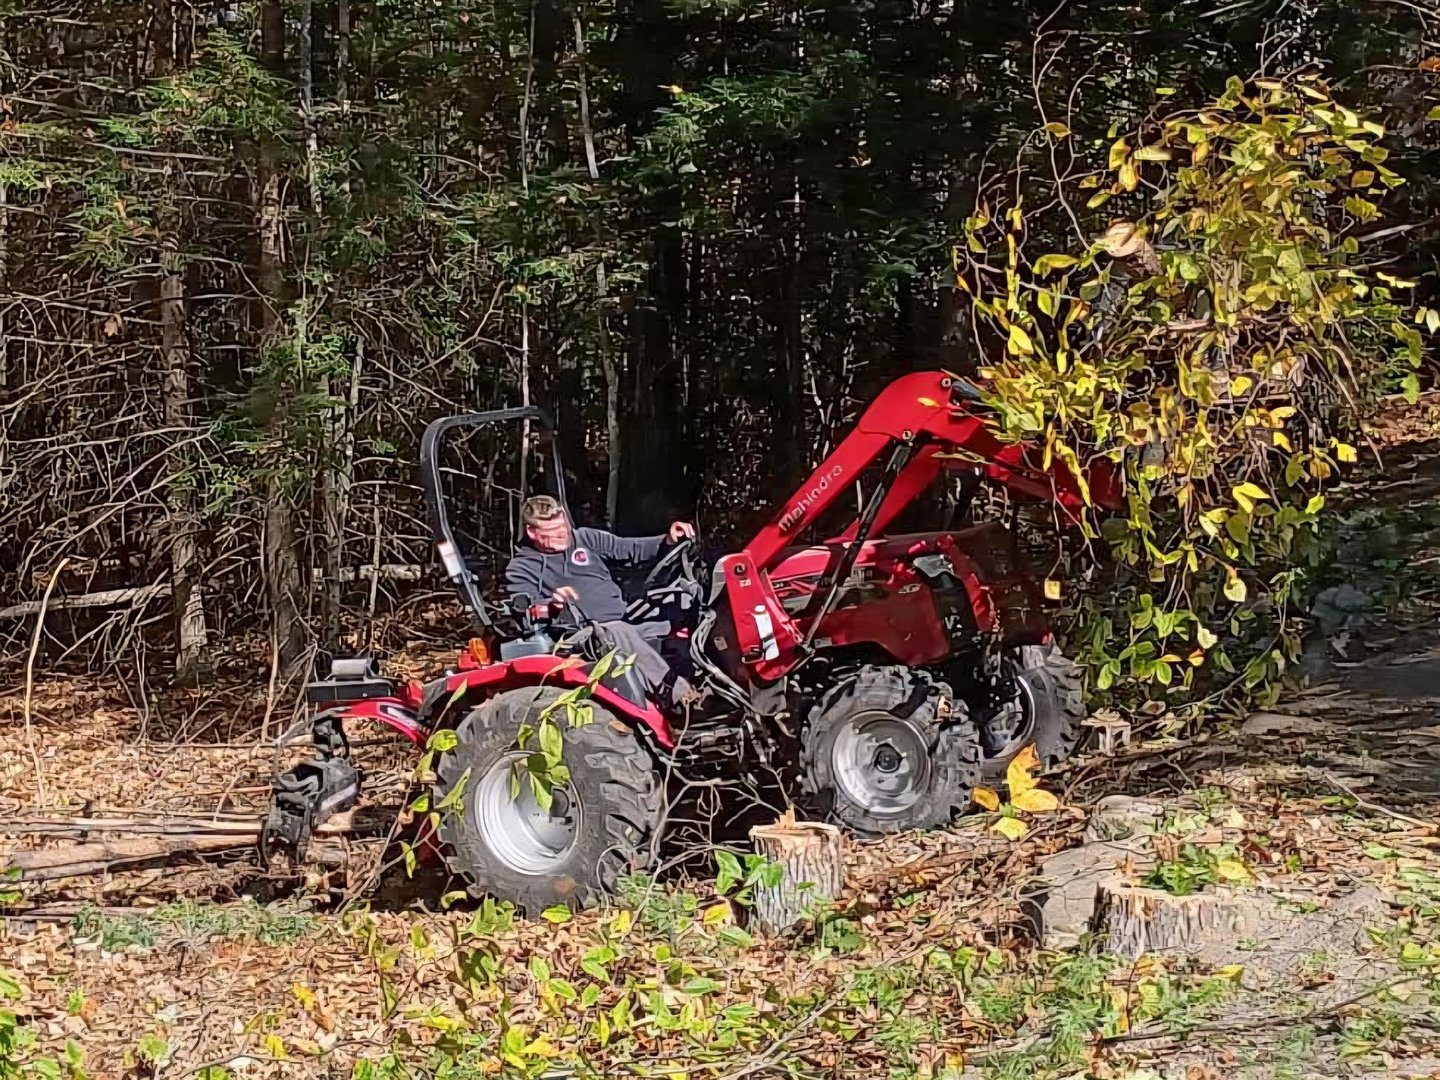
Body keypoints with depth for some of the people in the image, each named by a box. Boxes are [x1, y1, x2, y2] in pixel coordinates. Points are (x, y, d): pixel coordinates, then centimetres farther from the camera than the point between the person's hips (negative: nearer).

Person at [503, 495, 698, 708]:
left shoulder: (585, 539, 18)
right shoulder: (521, 569, 6)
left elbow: (629, 550, 18)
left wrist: (667, 540, 1)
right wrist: (552, 604, -32)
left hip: (629, 622, 6)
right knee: (620, 634, -38)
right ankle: (677, 695, -45)